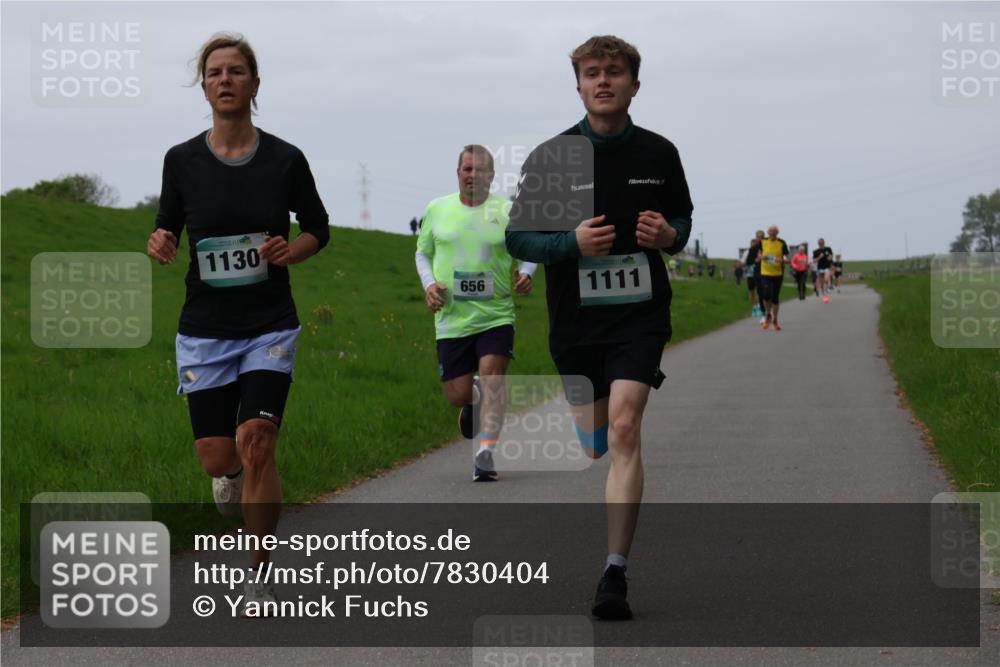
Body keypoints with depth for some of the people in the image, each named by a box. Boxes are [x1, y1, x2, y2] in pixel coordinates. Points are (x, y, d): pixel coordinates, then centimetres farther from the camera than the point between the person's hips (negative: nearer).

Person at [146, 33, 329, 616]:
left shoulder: (285, 160, -3)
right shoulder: (182, 161, 0)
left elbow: (319, 228, 10)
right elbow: (168, 228, 11)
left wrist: (290, 252, -11)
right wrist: (160, 244, -13)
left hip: (270, 326, -1)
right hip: (205, 328, 2)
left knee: (256, 441, -16)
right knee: (217, 457, 0)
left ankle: (261, 575, -1)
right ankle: (234, 476, 40)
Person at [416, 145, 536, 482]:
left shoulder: (508, 211, 1)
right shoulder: (437, 209, 7)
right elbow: (423, 253, 18)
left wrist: (525, 274, -10)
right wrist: (429, 284, -1)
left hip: (496, 315, -2)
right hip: (452, 318, 2)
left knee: (492, 376, -19)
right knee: (457, 395, 2)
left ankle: (486, 453, -18)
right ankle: (474, 401, 39)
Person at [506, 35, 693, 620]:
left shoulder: (659, 153, 3)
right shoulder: (551, 156, -1)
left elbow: (684, 217, 18)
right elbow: (518, 239, 0)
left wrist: (670, 235, -6)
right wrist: (573, 242, -18)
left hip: (641, 314, -1)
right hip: (575, 318, 1)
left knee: (624, 429, -18)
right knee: (592, 442, 11)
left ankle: (616, 573, -20)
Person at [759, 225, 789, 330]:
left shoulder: (781, 243, -5)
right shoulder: (763, 242, 0)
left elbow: (788, 259, -2)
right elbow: (759, 254, 15)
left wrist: (782, 260, -24)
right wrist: (761, 257, -8)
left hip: (778, 274, 0)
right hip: (765, 273, 0)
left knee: (775, 297, 3)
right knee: (766, 295, -13)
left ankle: (775, 320, 18)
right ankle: (768, 315, 14)